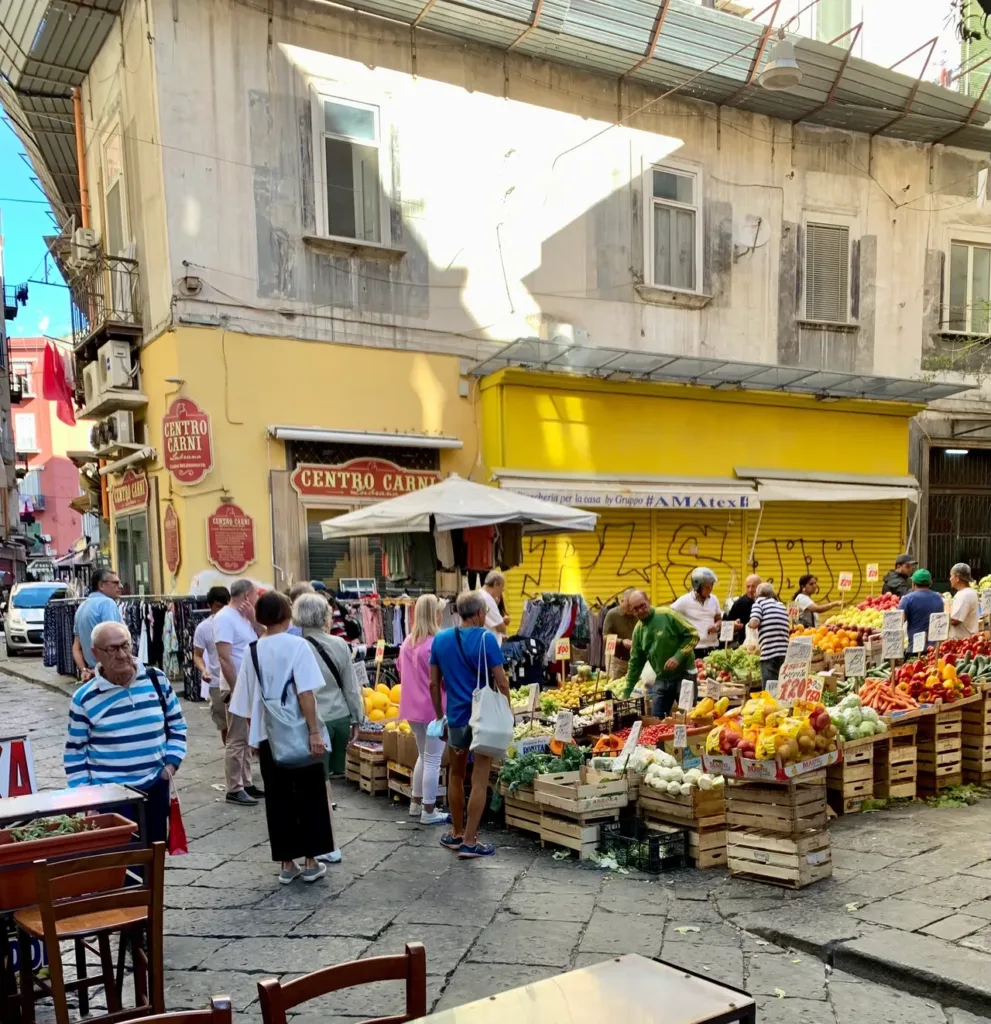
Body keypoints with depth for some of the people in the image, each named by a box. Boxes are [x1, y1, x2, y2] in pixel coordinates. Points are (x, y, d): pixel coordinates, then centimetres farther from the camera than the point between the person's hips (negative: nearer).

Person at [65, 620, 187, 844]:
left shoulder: (156, 679, -1)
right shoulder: (84, 698, -7)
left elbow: (176, 725, 9)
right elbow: (75, 753, 0)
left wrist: (171, 766, -1)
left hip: (155, 787, 3)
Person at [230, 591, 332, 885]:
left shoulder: (252, 650, 2)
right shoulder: (297, 645, -11)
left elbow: (245, 701, 6)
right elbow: (305, 693, -18)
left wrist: (253, 735, 17)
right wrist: (315, 732, -16)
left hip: (268, 736, 4)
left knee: (277, 799, 11)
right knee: (310, 797, 9)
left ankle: (286, 863, 16)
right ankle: (310, 861, 13)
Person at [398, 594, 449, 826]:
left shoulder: (407, 643, 6)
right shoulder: (435, 645, -18)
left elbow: (401, 670, 18)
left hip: (412, 707, 8)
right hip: (434, 708, -8)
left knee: (423, 756, 22)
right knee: (433, 761, 1)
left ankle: (416, 803, 29)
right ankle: (429, 812, 6)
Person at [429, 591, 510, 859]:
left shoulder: (440, 639, 3)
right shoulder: (486, 638, -12)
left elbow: (434, 683, 6)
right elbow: (501, 683, -12)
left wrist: (439, 716, 15)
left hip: (455, 717, 5)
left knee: (456, 775, 18)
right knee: (479, 780, 1)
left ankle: (456, 834, 28)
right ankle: (469, 842, 3)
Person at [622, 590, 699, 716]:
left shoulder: (667, 615, -12)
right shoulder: (638, 630, 6)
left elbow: (693, 635, -11)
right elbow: (635, 662, 13)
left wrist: (678, 656, -23)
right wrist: (627, 692, 12)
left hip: (683, 674, -5)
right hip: (661, 679, 5)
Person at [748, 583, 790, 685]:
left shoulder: (759, 602, 5)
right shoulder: (781, 605, 22)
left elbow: (754, 623, -9)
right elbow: (788, 628, 23)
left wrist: (749, 623, 12)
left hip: (769, 652, -6)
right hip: (785, 651, 6)